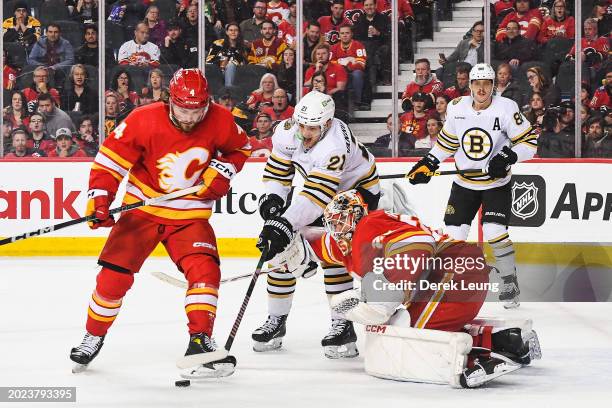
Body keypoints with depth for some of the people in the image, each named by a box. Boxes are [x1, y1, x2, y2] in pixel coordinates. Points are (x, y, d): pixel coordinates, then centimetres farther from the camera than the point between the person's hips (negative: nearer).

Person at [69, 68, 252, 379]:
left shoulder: (219, 121, -12)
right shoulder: (144, 121, -20)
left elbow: (240, 147, 9)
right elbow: (111, 157, -13)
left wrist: (222, 170, -9)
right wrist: (99, 197, -22)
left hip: (190, 215, 1)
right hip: (143, 210, -1)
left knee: (205, 269, -19)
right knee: (114, 273, -7)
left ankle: (200, 344, -11)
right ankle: (93, 338, 16)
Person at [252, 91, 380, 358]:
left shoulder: (335, 145, -38)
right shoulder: (288, 130, -17)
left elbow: (318, 194, -43)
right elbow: (278, 168, -1)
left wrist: (285, 224, -48)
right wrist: (272, 199, -16)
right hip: (317, 184, 7)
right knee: (282, 246, 0)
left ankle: (344, 325, -17)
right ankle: (276, 320, 13)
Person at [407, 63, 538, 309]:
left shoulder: (506, 108, -15)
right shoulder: (456, 108, -3)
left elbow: (529, 141, -11)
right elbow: (447, 140, 13)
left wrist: (508, 157, -24)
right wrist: (428, 163, 7)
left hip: (496, 183, -4)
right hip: (464, 183, 4)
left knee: (494, 232, -16)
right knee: (453, 233, 0)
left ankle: (510, 282, 1)